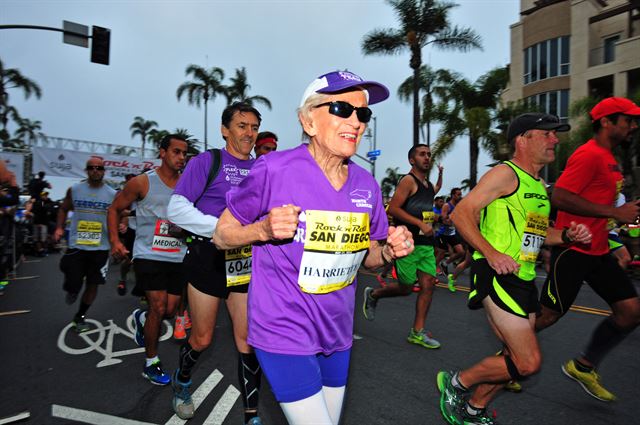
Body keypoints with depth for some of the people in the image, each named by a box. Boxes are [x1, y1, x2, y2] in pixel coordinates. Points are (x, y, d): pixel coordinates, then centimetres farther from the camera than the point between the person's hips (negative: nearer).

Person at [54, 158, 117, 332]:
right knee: (72, 285, -2)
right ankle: (73, 290, 37)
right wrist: (59, 228, 0)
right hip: (76, 245, 0)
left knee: (93, 284, 9)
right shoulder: (74, 190, 1)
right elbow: (64, 209, 15)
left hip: (101, 247, 0)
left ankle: (80, 317, 31)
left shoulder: (112, 194, -1)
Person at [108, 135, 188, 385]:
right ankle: (151, 363, 14)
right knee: (158, 307, -9)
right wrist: (115, 241, -5)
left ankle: (141, 319, 45)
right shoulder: (142, 183, -5)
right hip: (149, 255, -4)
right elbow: (115, 209, 5)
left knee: (170, 310, 8)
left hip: (177, 257, 4)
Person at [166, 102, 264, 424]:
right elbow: (176, 209, -12)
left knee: (248, 340, 5)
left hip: (247, 261, 3)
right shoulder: (206, 162, -5)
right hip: (209, 258, -3)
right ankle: (182, 381, 46)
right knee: (202, 338, 13)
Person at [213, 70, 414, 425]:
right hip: (284, 333, -5)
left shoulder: (366, 185, -1)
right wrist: (264, 229, -26)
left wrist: (390, 250, -11)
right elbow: (222, 235, -7)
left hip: (337, 334, 6)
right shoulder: (274, 170, -17)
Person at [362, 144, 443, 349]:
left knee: (428, 285, 1)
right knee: (406, 288, 1)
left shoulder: (428, 184, 16)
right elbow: (393, 208, -20)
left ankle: (417, 332, 10)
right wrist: (420, 224, -23)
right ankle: (373, 294, 28)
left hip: (426, 244, 8)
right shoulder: (408, 181, -10)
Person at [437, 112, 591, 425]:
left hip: (524, 280, 10)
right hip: (497, 277, -9)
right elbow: (461, 213, -17)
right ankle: (457, 383, 11)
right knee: (529, 362, -10)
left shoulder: (539, 185, 20)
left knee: (516, 358, 14)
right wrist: (491, 253, -27)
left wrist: (567, 235, 9)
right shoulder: (506, 173, -9)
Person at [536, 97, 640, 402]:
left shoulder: (608, 159, 18)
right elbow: (560, 197, -25)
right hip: (573, 250, -10)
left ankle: (583, 367, 21)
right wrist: (615, 212, -21)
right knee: (548, 314, -1)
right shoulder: (589, 154, -14)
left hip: (597, 251, 10)